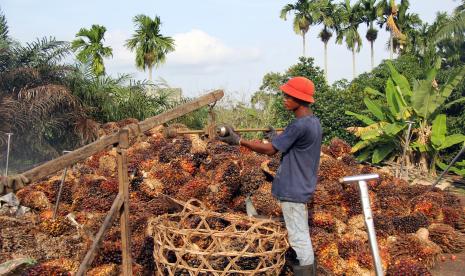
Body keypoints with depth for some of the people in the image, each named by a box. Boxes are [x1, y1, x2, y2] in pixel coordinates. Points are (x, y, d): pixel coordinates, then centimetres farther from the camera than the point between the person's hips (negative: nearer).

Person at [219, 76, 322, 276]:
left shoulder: (299, 125, -22)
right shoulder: (314, 121, 8)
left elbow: (270, 149, -19)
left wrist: (239, 140, -14)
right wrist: (277, 139, 20)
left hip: (292, 190, -10)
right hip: (301, 187, 10)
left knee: (298, 237, 0)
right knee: (302, 235, 20)